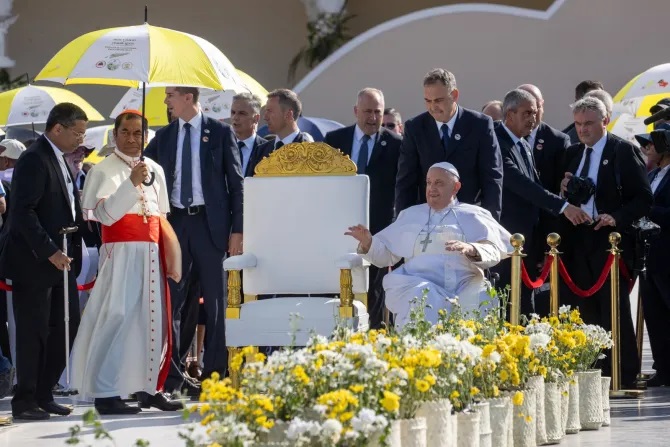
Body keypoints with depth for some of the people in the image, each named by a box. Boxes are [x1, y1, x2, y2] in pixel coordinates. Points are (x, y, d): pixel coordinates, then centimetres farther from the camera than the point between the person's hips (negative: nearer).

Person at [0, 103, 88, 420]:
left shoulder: (58, 159, 15)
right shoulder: (34, 160, -15)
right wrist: (49, 252, -24)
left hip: (60, 260, 9)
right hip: (35, 263, -9)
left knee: (66, 326, 10)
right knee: (34, 331, -3)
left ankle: (43, 394, 18)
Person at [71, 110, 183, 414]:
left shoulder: (155, 170, 15)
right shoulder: (104, 171, -2)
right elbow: (104, 214, -14)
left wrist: (169, 254, 11)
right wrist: (132, 183, -22)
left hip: (151, 252, 6)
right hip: (120, 252, -6)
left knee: (153, 317, 6)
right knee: (117, 316, -11)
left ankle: (149, 387, 13)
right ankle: (105, 393, -10)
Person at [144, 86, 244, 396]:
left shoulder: (220, 133, 1)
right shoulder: (163, 137, 11)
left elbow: (236, 184, -1)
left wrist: (237, 230, -7)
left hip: (210, 223, -3)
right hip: (175, 222, 3)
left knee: (215, 301, 1)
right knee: (171, 301, 1)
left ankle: (215, 375, 6)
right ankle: (172, 374, 6)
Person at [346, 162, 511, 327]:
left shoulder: (473, 216, 18)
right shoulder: (411, 215, 28)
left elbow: (494, 251, 2)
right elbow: (386, 254, 23)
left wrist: (471, 249, -20)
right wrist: (368, 243, 1)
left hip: (465, 286, -1)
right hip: (418, 282, 1)